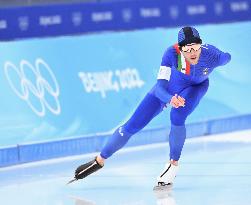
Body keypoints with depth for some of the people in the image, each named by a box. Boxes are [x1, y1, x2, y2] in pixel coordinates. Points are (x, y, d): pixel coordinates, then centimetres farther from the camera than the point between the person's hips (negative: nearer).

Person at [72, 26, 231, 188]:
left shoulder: (212, 55, -37)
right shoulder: (172, 53, -39)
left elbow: (227, 57, -12)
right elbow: (160, 86, -42)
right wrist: (170, 99, -64)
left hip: (195, 88, 0)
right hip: (169, 87, 1)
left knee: (177, 116, -32)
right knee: (132, 126, -1)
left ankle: (173, 165, -11)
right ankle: (100, 160, 19)